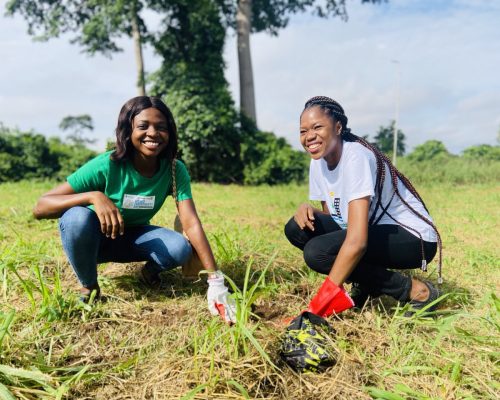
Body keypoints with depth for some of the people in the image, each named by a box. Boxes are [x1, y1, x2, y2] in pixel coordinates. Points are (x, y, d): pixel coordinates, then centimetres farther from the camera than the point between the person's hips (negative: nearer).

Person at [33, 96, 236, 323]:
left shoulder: (175, 170, -19)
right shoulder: (107, 166, -28)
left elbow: (191, 224, -27)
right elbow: (39, 208, -28)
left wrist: (216, 281, -37)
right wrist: (93, 196, -45)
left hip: (133, 237, 2)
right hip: (94, 238, -1)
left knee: (180, 249, -28)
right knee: (77, 218, -36)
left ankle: (151, 269, 8)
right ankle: (88, 286, -8)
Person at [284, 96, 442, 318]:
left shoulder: (356, 157, -25)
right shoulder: (319, 162, 0)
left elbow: (357, 241, -34)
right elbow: (331, 215, 8)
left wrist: (326, 296, -35)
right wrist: (308, 210, -15)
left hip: (413, 238, -8)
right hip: (376, 231, 8)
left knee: (317, 252, -27)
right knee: (297, 229, -7)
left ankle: (416, 290, -11)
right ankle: (366, 286, 4)